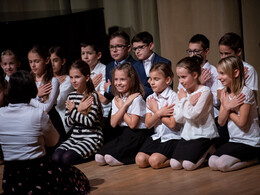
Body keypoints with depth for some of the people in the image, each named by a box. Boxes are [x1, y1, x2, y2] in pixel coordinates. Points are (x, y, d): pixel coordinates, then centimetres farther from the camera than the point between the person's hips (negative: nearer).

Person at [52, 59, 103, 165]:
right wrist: (78, 110, -13)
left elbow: (90, 122, -18)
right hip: (75, 136, 6)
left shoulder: (93, 96, -9)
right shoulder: (71, 96, 10)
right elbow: (68, 122, 4)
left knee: (67, 158, -26)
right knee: (55, 157, -18)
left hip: (92, 138, -6)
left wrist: (73, 111, -10)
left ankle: (92, 154, 0)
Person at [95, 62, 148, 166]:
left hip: (136, 134, -7)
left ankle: (136, 156, -5)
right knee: (99, 157, -12)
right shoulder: (116, 100, 11)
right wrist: (124, 106, -11)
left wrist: (120, 106, -7)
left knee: (110, 158, -24)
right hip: (123, 134, 7)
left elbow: (132, 124, -17)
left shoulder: (136, 98, -11)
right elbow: (113, 123, -1)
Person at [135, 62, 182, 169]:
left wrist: (155, 111, -7)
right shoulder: (150, 99, 9)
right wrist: (159, 113, -16)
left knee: (155, 161, -26)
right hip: (157, 136, 6)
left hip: (172, 137, -6)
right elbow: (148, 124, 2)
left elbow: (172, 124, -16)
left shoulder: (173, 97, -9)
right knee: (140, 160, -14)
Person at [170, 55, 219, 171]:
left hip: (203, 134, -6)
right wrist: (189, 102, -9)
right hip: (187, 134, 7)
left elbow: (192, 115, -21)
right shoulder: (183, 93, 7)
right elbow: (178, 118, 0)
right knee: (174, 164, -7)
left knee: (188, 165, -18)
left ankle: (208, 150, 8)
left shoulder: (204, 91, -12)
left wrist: (184, 100, -9)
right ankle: (200, 152, 15)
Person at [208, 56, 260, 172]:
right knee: (212, 163, -10)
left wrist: (227, 107, -7)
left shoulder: (245, 92, -16)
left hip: (250, 142, -8)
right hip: (234, 140, 8)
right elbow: (221, 122, 2)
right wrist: (227, 107, -17)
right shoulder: (225, 93, 7)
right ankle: (250, 157, 5)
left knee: (222, 164, -23)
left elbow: (242, 122, -19)